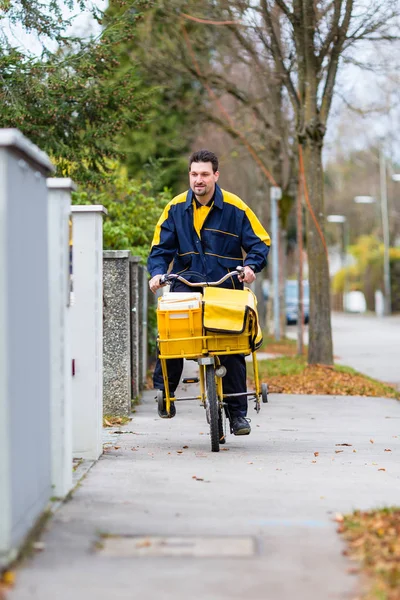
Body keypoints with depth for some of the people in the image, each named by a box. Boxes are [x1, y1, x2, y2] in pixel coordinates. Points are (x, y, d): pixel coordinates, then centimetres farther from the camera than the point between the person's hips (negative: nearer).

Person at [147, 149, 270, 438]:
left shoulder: (234, 207, -2)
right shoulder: (176, 207, 4)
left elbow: (260, 241, 3)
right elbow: (161, 246, 7)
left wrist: (251, 265, -15)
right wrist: (157, 272, -11)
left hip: (226, 287, -1)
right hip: (186, 285, 1)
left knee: (232, 349, -3)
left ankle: (238, 413, 7)